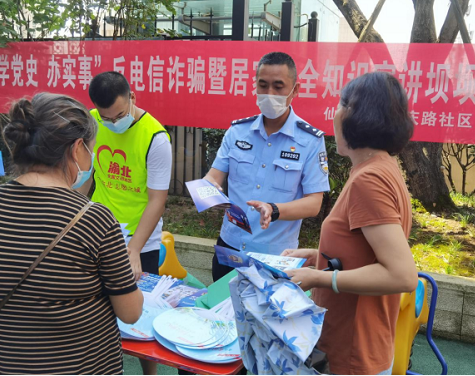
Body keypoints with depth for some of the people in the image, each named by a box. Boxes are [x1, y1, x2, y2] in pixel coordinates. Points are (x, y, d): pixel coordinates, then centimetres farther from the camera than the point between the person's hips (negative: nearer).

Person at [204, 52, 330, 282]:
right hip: (229, 246, 3)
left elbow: (313, 203, -12)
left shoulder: (311, 140, -9)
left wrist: (274, 210, -30)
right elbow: (214, 176, 3)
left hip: (275, 255, -3)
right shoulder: (237, 131, 3)